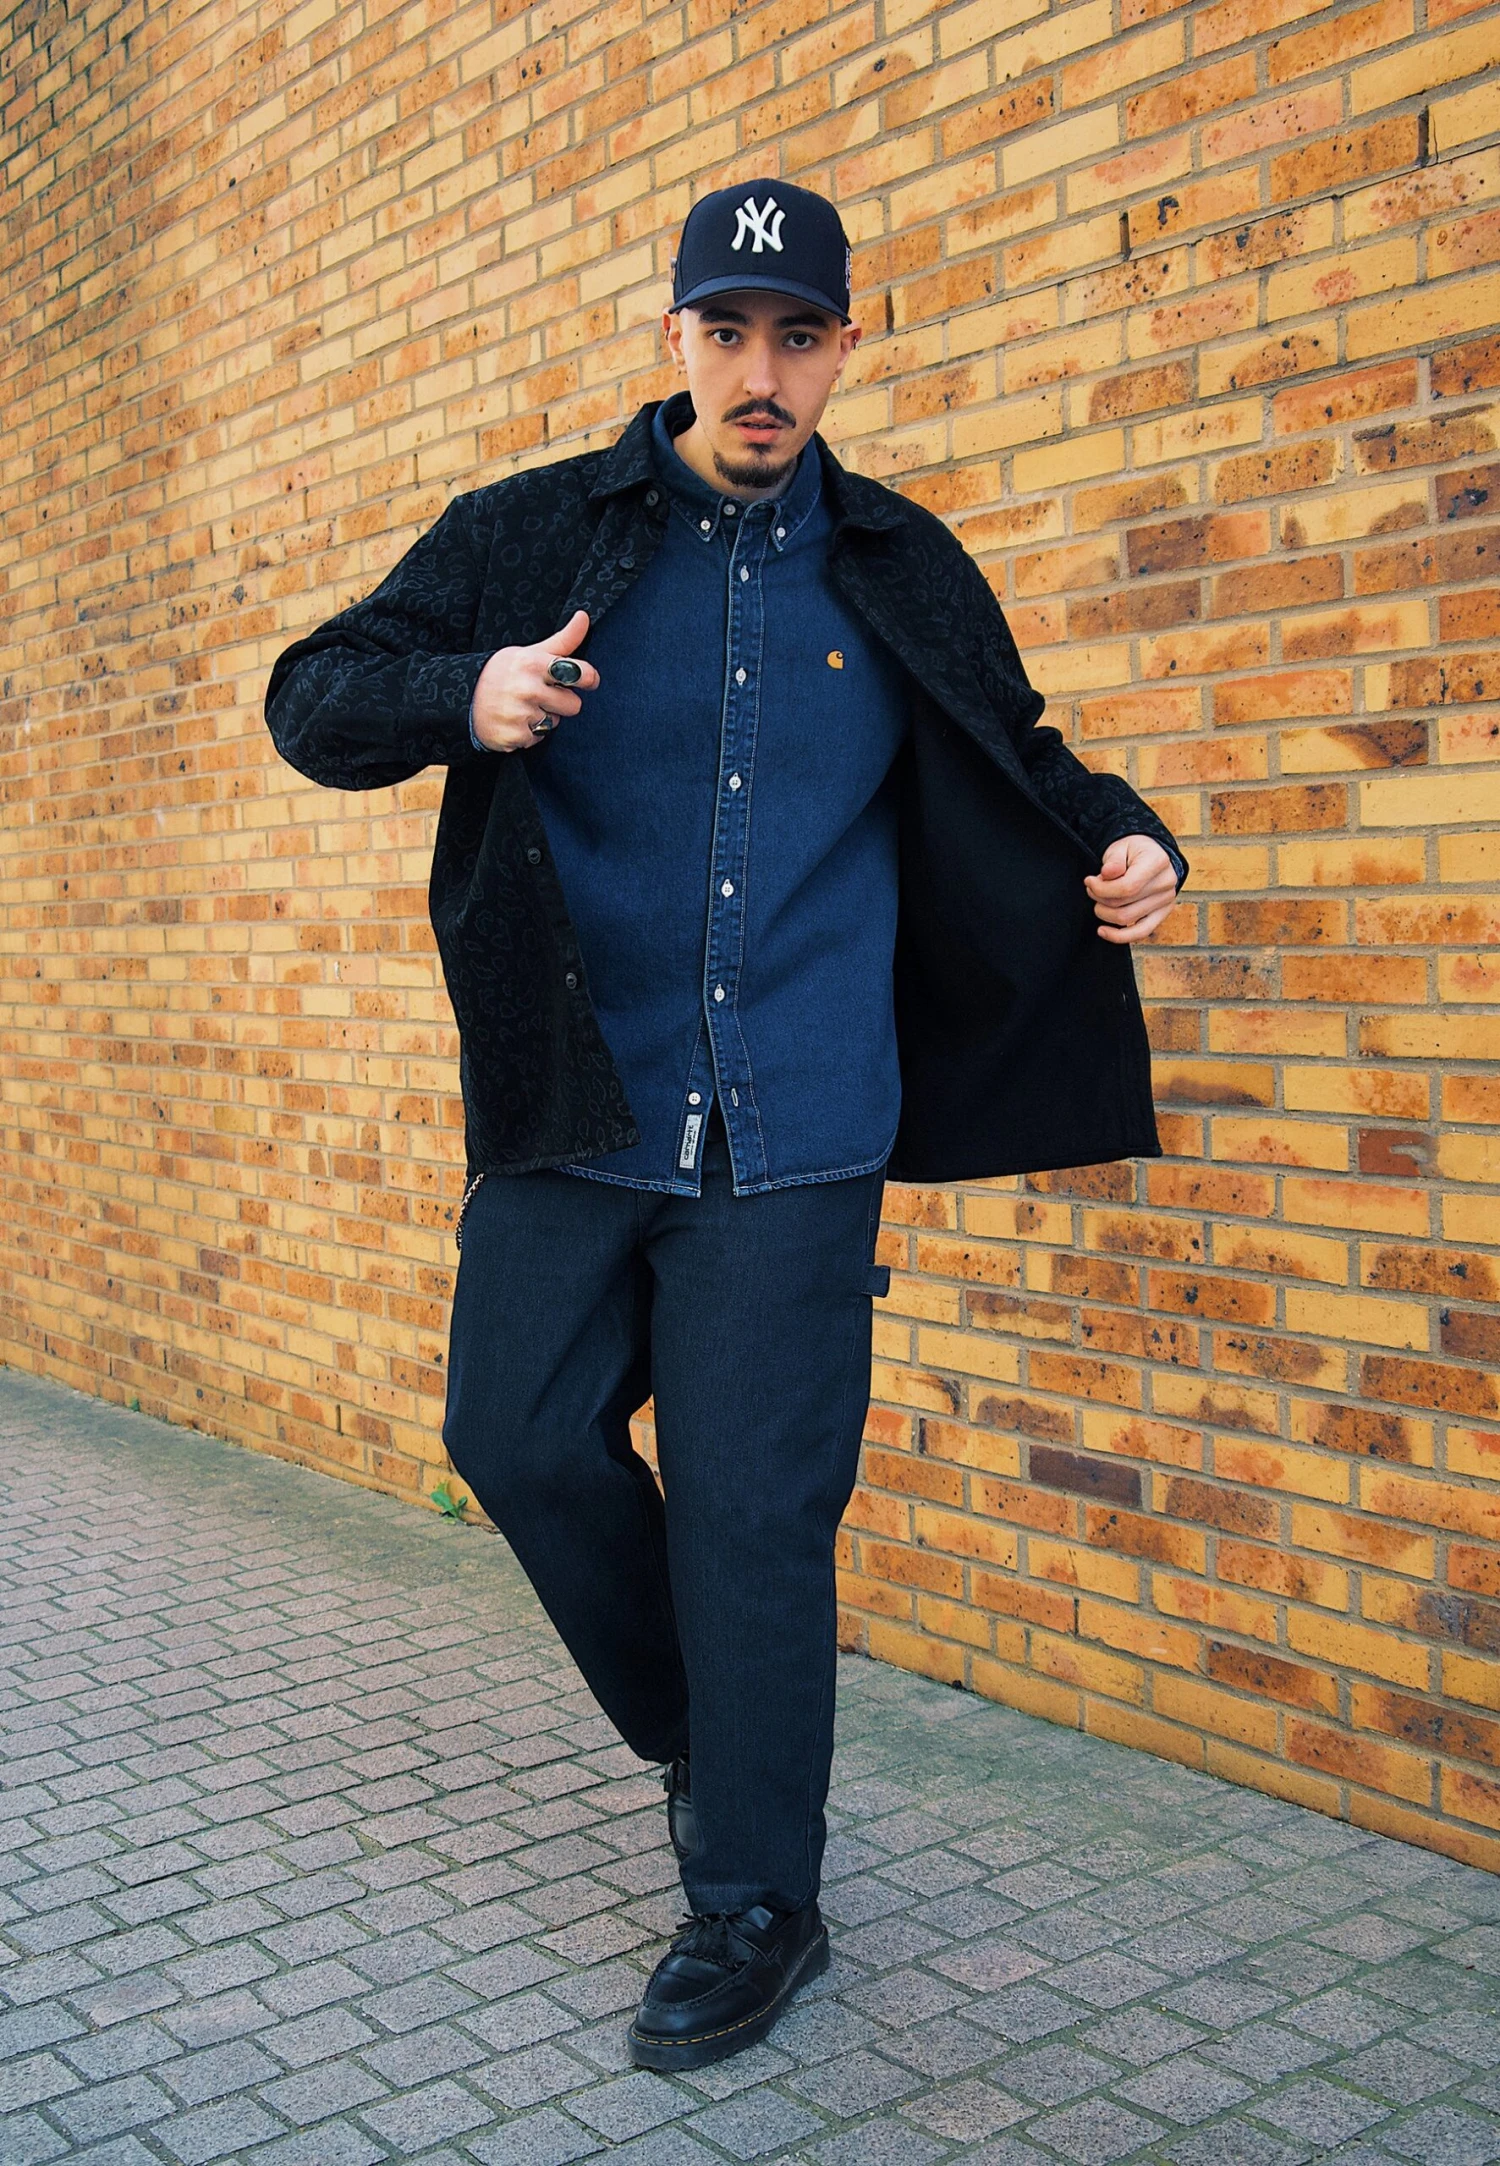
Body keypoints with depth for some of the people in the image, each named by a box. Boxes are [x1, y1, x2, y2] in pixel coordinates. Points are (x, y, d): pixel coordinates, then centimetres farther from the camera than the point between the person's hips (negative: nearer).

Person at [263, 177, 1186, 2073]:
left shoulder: (900, 571, 8)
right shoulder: (531, 540, 4)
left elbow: (1015, 759, 21)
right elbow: (312, 698, 4)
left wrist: (1123, 843, 0)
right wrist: (458, 699, -18)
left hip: (794, 1137, -1)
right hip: (570, 1114, 2)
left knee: (753, 1517, 0)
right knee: (520, 1435, 5)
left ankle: (754, 1912, 18)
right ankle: (699, 1733, 33)